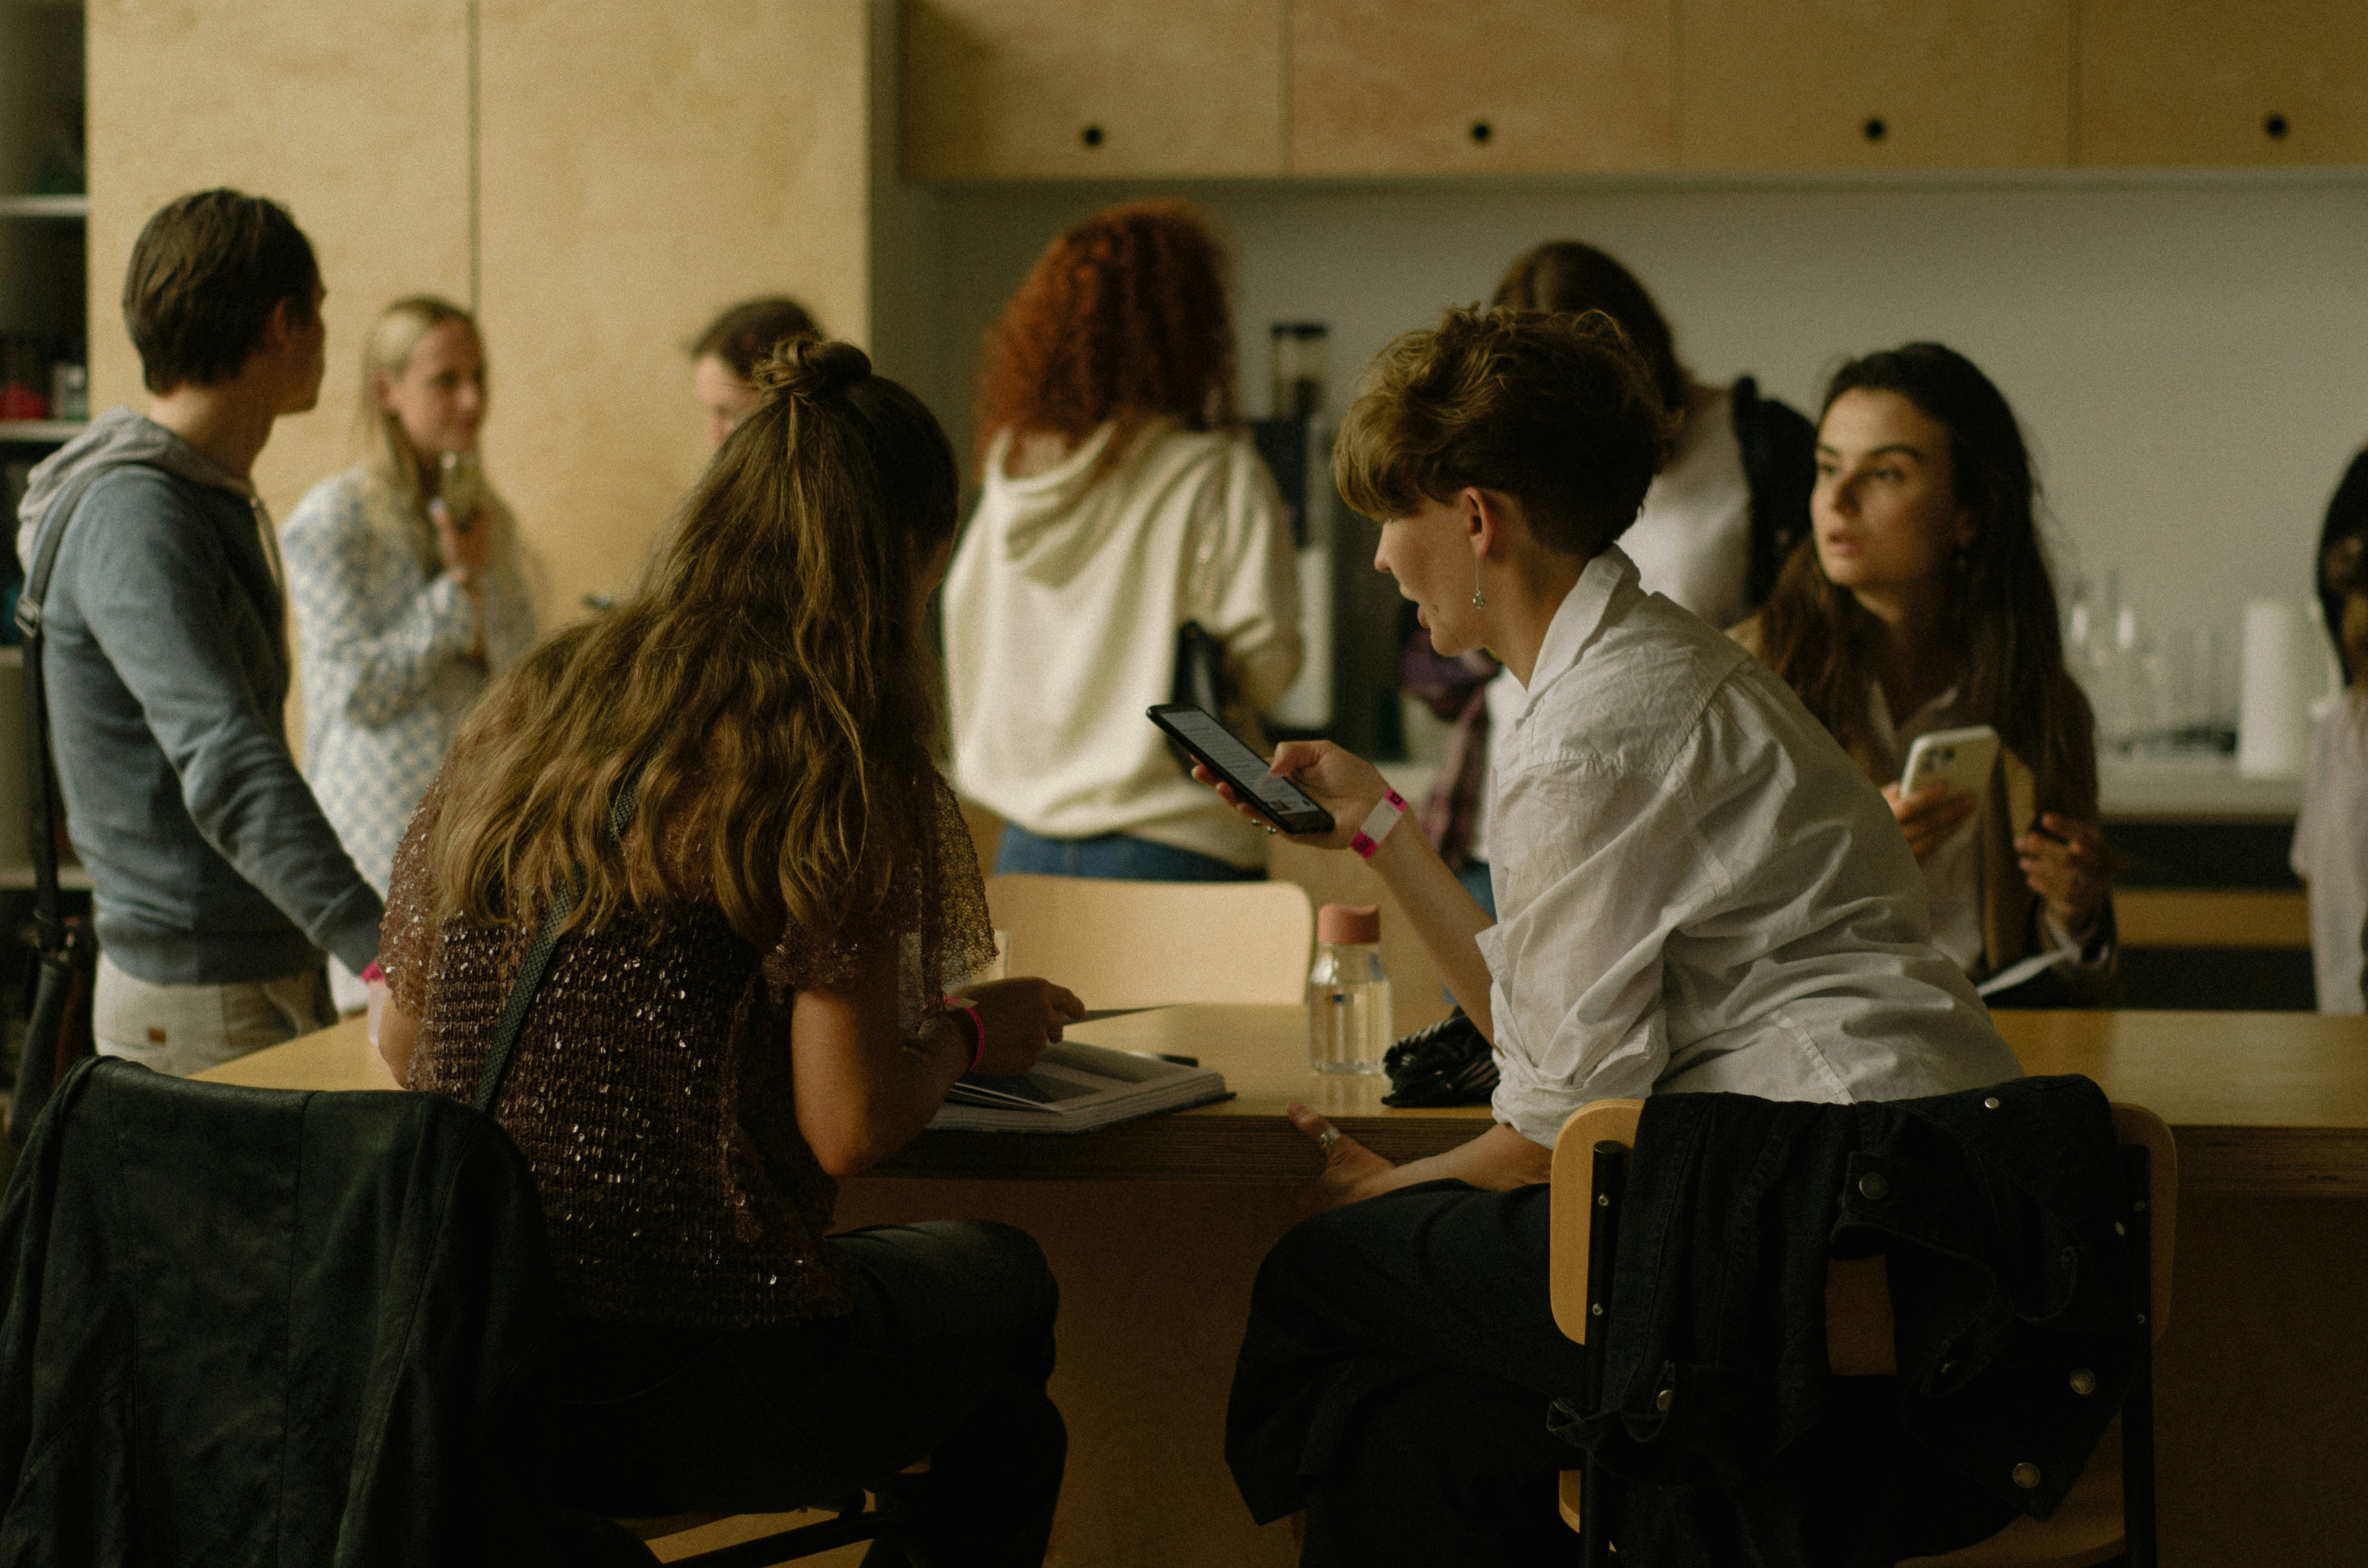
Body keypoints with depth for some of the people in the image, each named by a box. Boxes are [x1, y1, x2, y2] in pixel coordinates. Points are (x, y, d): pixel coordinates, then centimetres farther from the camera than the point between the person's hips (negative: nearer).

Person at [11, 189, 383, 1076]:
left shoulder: (223, 498, 15)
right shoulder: (135, 519, -18)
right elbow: (224, 765, -31)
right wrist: (382, 949, -41)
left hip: (272, 974, 9)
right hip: (200, 1002, -9)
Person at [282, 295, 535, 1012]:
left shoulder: (486, 516, 12)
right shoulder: (331, 519, -7)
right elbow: (357, 689, -12)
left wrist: (479, 578, -6)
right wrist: (456, 598, -9)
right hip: (383, 830, -6)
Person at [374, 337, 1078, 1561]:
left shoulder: (516, 723, 9)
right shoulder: (832, 773, -10)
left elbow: (403, 1037, 14)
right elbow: (851, 1127, -14)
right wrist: (969, 1032, 7)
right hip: (674, 1391, -6)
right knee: (1004, 1284, 24)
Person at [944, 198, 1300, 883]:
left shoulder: (1010, 468, 7)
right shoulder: (1215, 474, -11)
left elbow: (966, 641, 14)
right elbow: (1264, 658, -13)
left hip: (1028, 842, 6)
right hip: (1170, 848, -6)